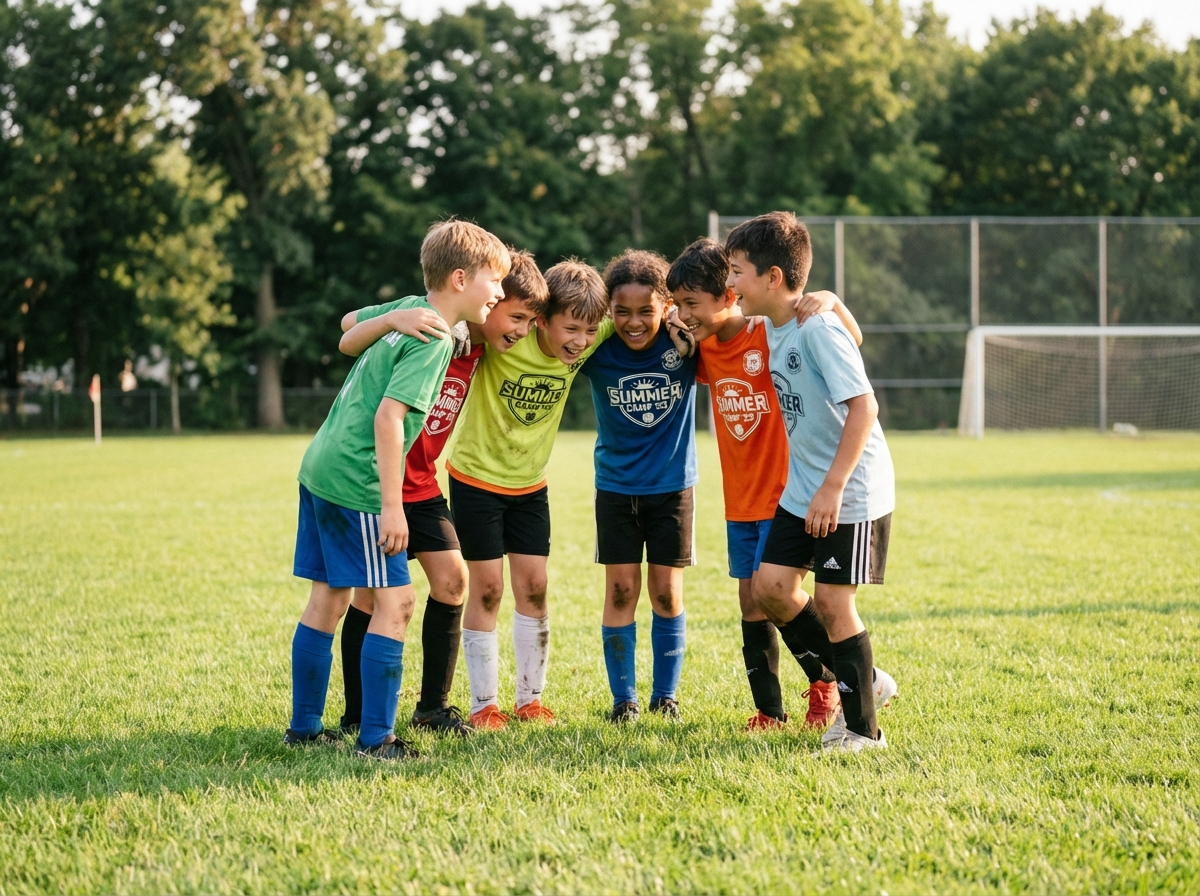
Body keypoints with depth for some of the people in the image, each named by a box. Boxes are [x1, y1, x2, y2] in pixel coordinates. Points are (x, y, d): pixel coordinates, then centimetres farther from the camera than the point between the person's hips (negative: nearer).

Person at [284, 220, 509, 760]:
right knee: (394, 601, -5)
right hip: (356, 482, -9)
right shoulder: (435, 341, -15)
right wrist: (392, 506, -21)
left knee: (328, 598, 15)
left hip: (319, 468, 9)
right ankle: (376, 738, -5)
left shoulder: (410, 309, 9)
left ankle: (304, 726, 22)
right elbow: (389, 416, -22)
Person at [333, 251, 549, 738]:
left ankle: (433, 705, 12)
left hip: (421, 483, 7)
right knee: (372, 593, -2)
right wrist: (392, 318, -47)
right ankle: (357, 717, 9)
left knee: (451, 579, 1)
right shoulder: (431, 332, -22)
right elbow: (349, 342, -28)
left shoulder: (478, 350, 1)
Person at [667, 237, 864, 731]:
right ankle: (768, 711, 15)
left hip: (783, 493, -6)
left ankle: (824, 681, 15)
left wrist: (830, 301, -30)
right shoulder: (707, 352, 4)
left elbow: (852, 341, -11)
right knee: (751, 602, 7)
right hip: (739, 500, 6)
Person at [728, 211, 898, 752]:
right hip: (802, 488, 8)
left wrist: (833, 488, -26)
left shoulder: (818, 329, -21)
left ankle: (861, 727, 9)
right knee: (770, 586, 4)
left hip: (852, 490, -8)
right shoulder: (770, 328, 5)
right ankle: (861, 680, 20)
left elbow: (863, 406, -25)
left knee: (831, 599, -5)